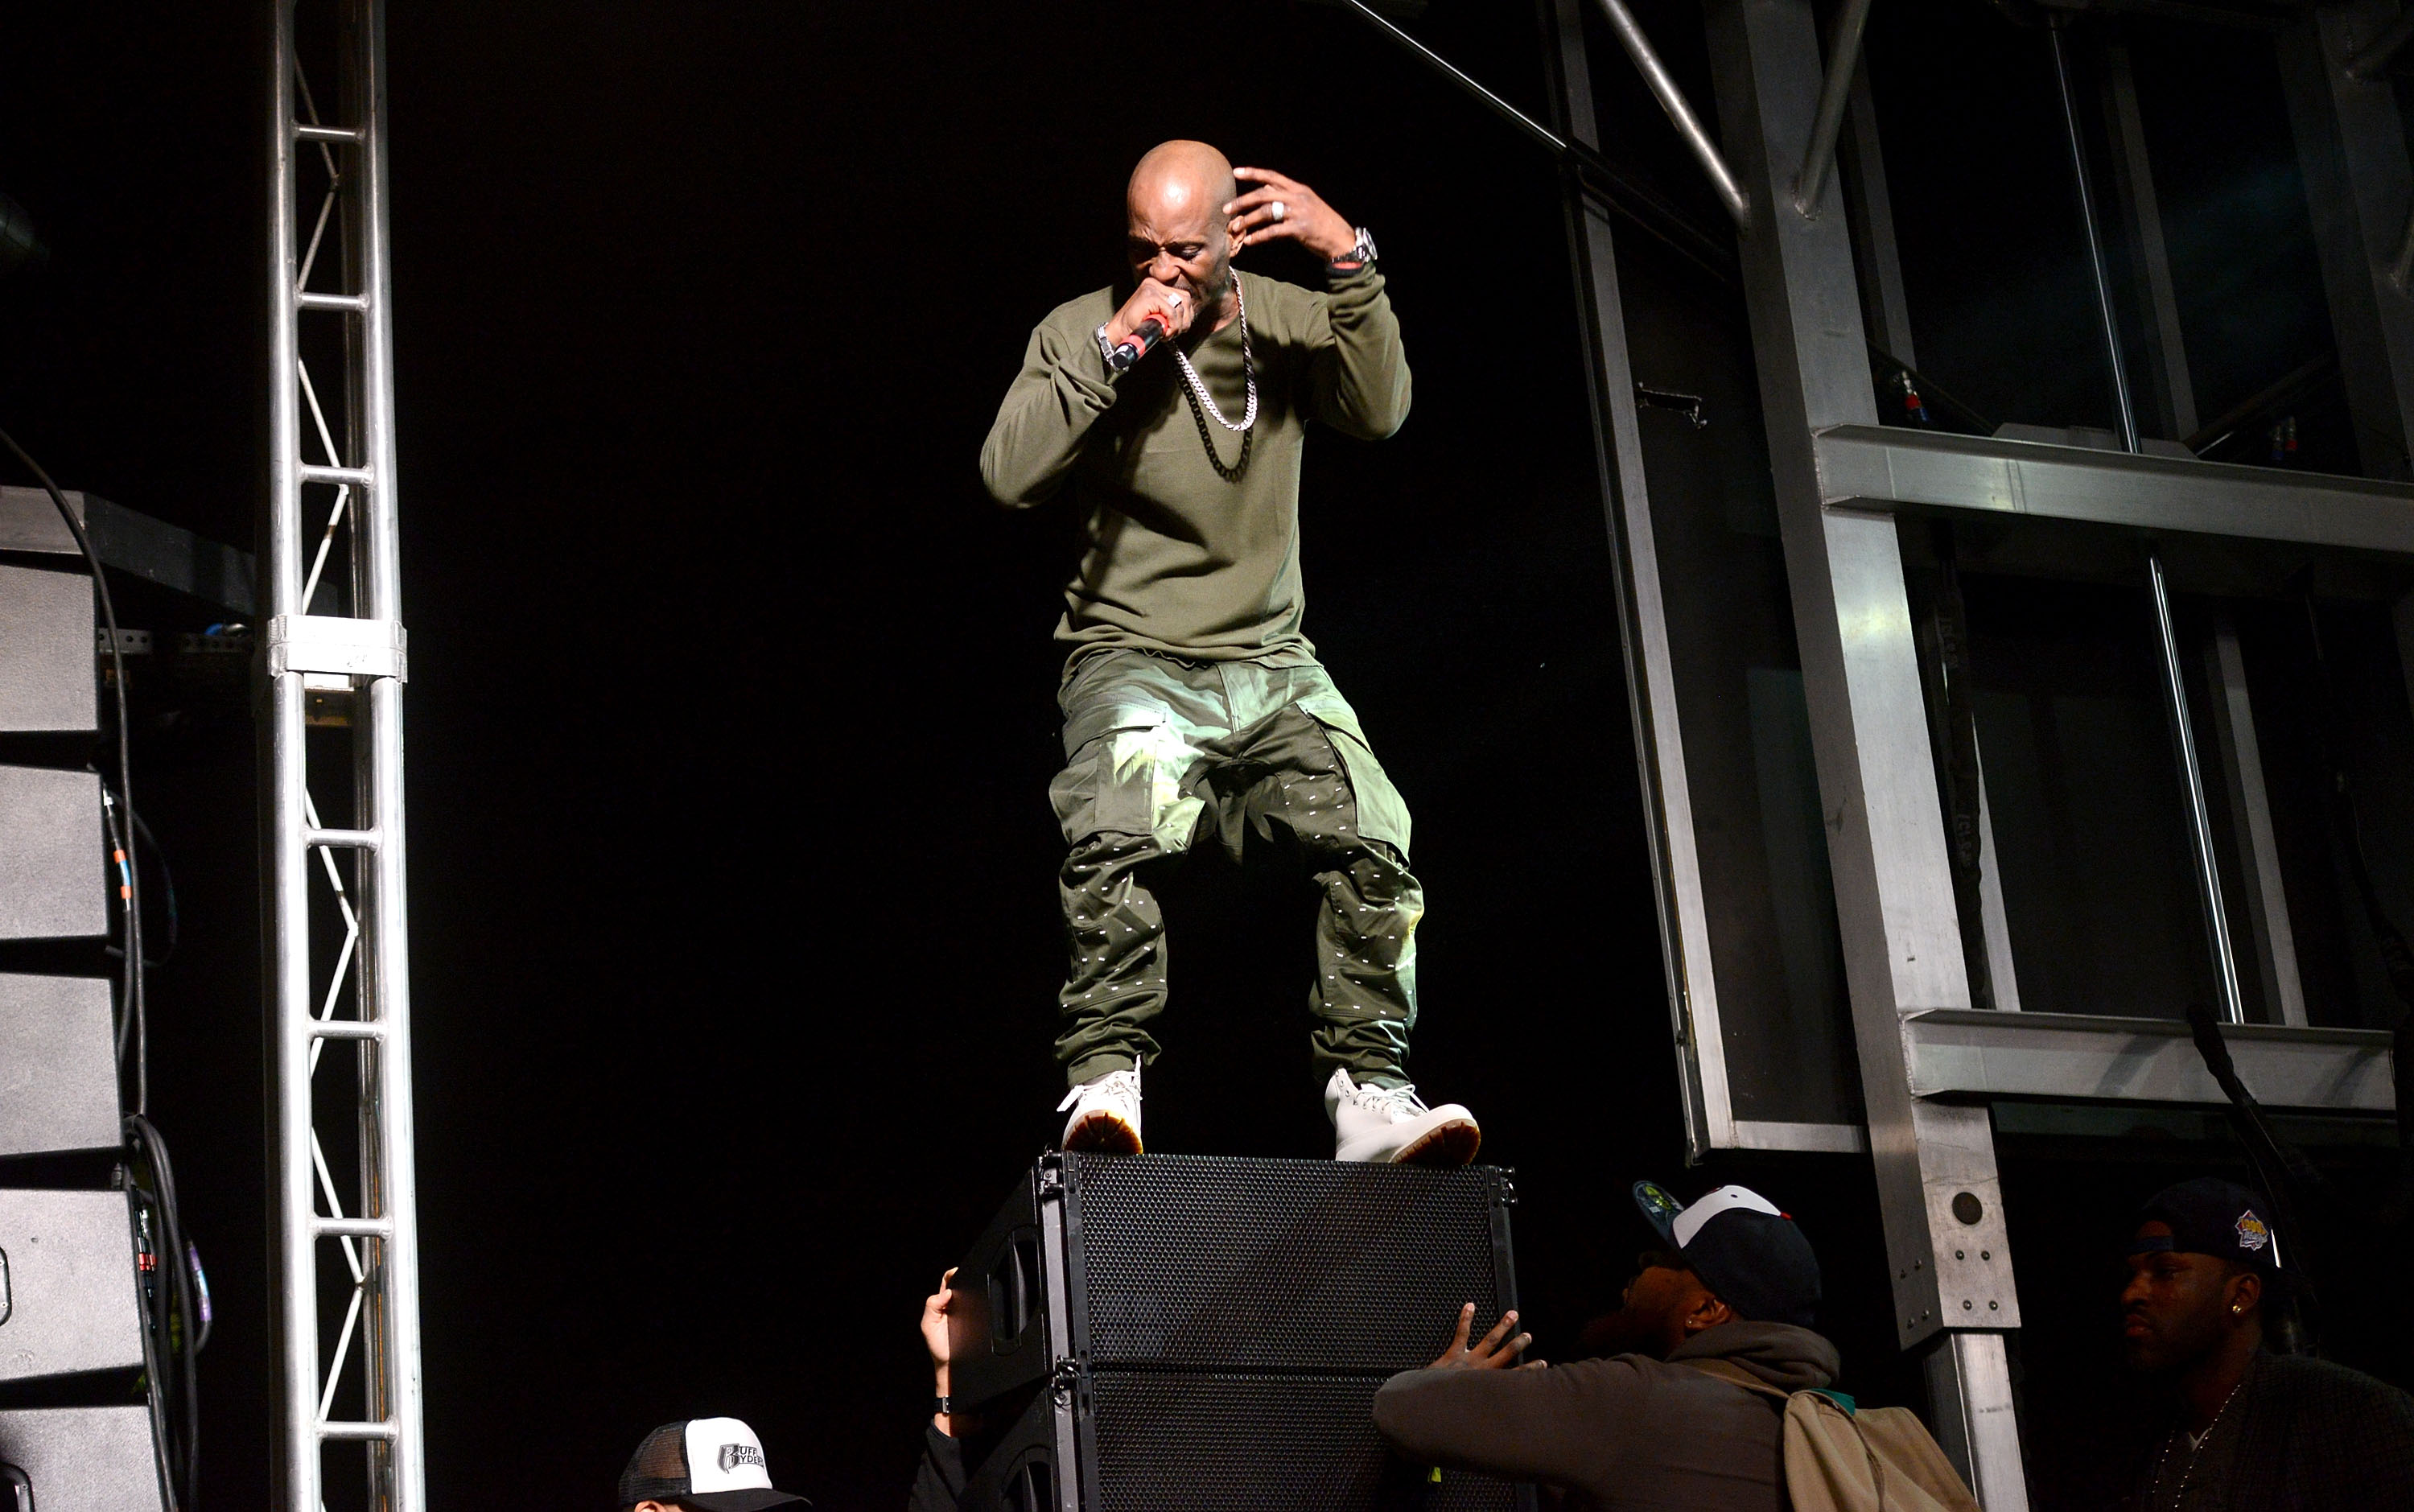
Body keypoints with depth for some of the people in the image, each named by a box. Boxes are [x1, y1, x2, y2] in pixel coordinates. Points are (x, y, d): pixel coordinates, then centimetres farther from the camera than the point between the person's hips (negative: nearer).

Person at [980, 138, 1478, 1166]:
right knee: (1123, 830, -34)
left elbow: (1379, 414, -11)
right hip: (1132, 657, -3)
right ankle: (1104, 1076, -32)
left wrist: (1350, 262, -21)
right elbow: (1008, 476, -15)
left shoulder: (1288, 319, 7)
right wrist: (1115, 344, -20)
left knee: (1372, 843, -21)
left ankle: (1368, 1093, -18)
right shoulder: (1080, 331, 0)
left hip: (1272, 660, 3)